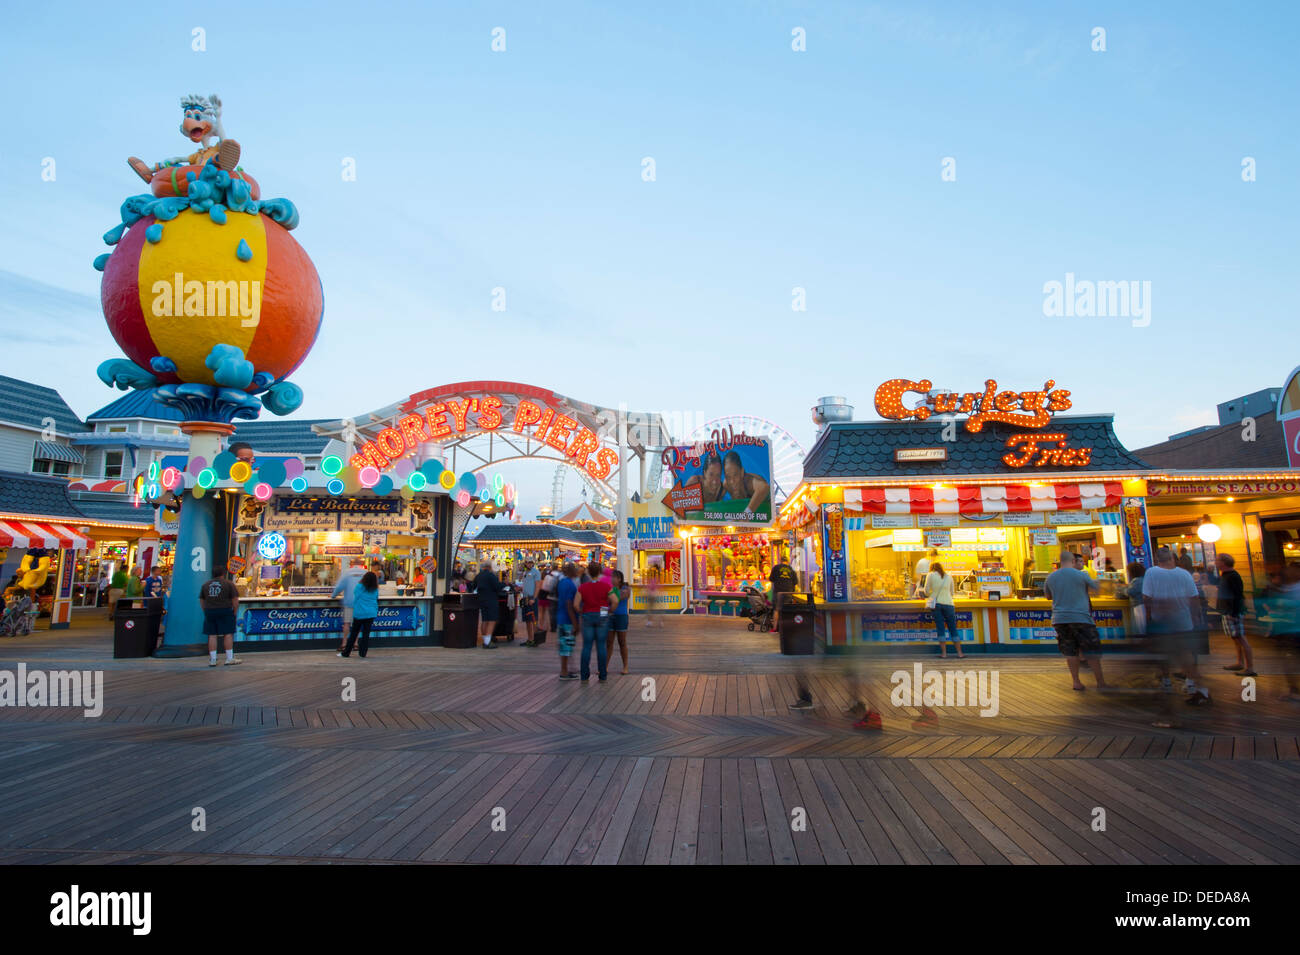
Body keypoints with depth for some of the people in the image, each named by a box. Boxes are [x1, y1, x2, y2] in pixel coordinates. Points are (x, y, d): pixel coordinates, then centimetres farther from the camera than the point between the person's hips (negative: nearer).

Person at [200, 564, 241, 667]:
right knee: (228, 634, 1)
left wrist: (206, 612, 19)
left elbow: (201, 601, 14)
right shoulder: (228, 584, -1)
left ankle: (212, 660, 5)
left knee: (212, 635, 6)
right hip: (225, 611, -4)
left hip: (209, 612, 4)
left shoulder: (205, 585, 11)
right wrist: (234, 612, 5)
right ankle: (229, 659, 1)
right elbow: (235, 600, -5)